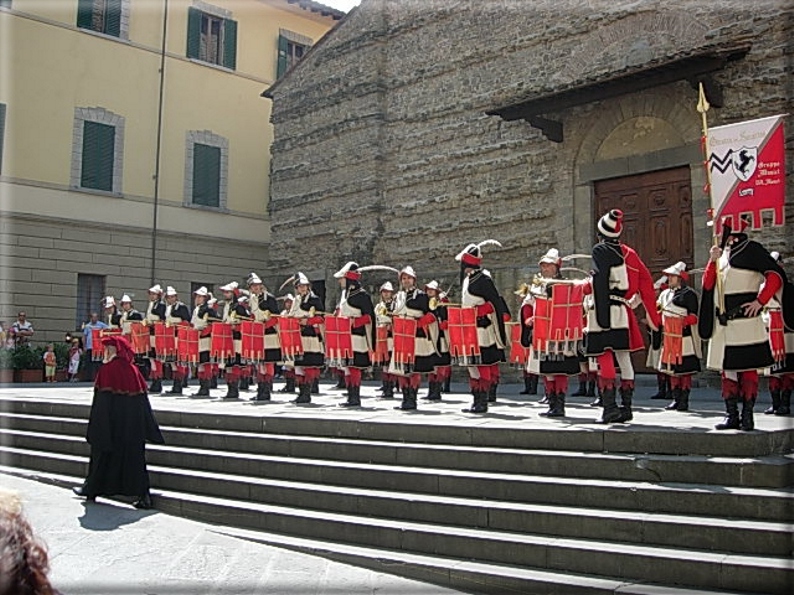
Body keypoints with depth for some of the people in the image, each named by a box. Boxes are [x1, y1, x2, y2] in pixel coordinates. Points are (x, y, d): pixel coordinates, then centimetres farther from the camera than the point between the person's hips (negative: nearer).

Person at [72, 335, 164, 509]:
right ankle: (143, 494, -2)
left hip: (111, 421, -4)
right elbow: (143, 397, 6)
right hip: (133, 423, 4)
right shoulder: (133, 370, 4)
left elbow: (100, 400, -11)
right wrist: (151, 432, 12)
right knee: (135, 455, 5)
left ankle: (92, 490, 29)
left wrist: (94, 430, -5)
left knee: (103, 453, 13)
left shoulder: (107, 369, -10)